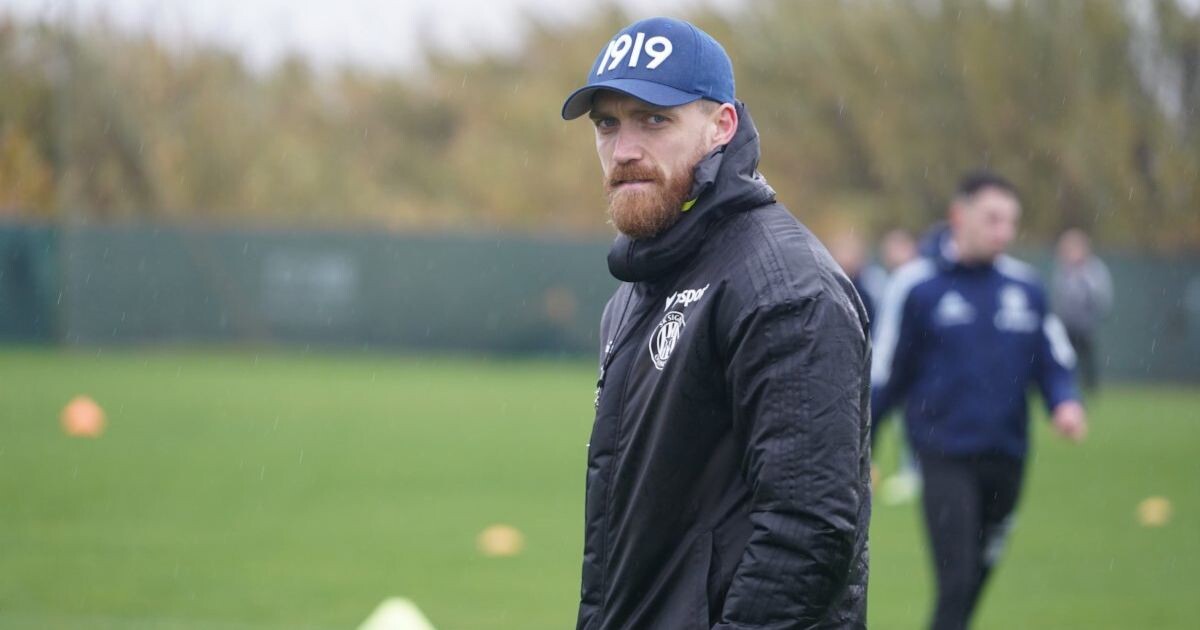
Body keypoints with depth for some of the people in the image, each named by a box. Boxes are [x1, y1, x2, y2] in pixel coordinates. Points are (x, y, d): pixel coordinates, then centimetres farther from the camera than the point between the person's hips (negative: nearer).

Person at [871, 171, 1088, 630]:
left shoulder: (1025, 286, 6)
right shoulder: (917, 284, -5)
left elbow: (1054, 360, 12)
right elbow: (883, 374, 1)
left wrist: (1064, 402, -10)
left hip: (1007, 456, 4)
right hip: (946, 458, -4)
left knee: (976, 578, 12)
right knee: (955, 581, -13)